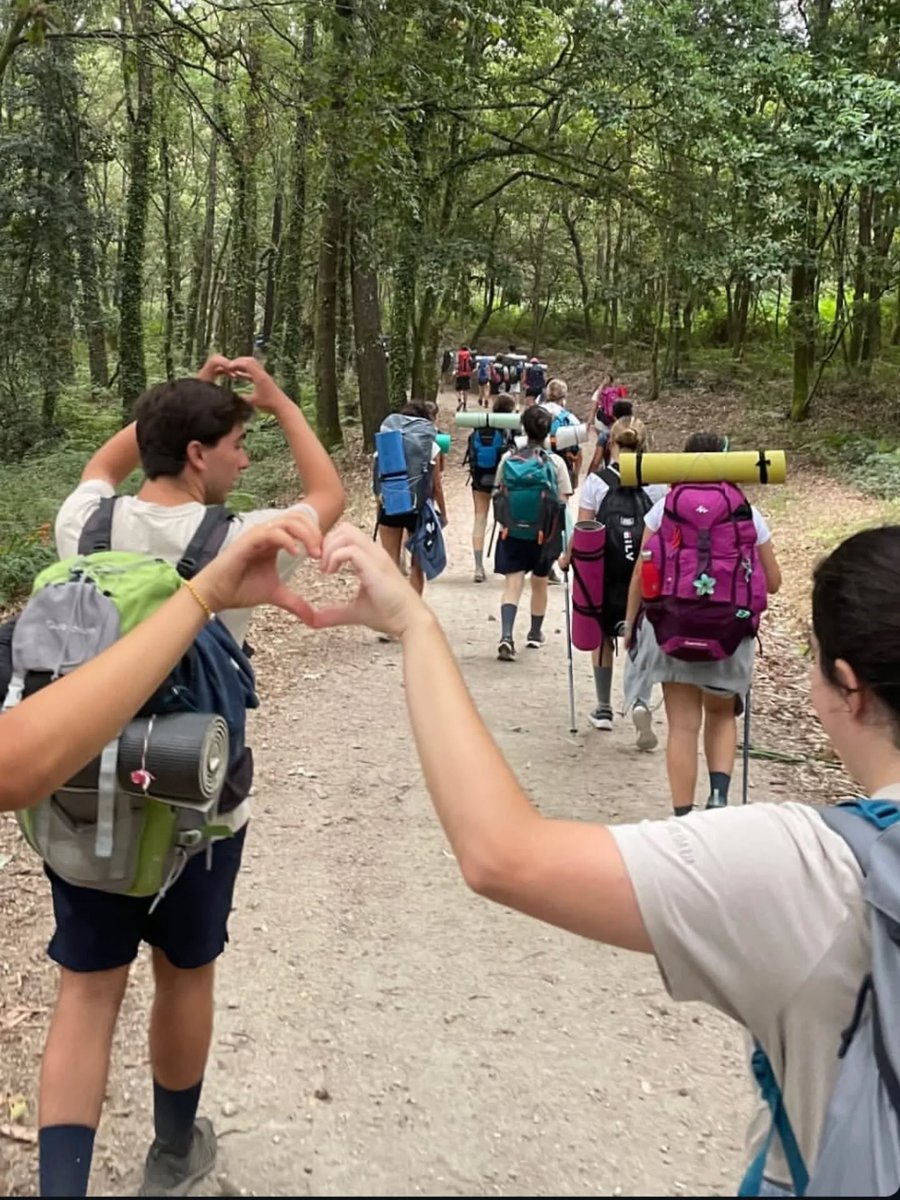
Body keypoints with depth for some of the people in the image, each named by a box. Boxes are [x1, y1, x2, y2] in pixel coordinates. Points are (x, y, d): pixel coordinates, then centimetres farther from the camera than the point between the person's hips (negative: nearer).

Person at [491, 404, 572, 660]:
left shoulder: (508, 459, -3)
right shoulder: (556, 462, -7)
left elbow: (498, 494, 4)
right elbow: (562, 501, -7)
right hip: (544, 532, 0)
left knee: (513, 582, -3)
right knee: (539, 582, 18)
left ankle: (506, 635, -23)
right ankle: (535, 634, 32)